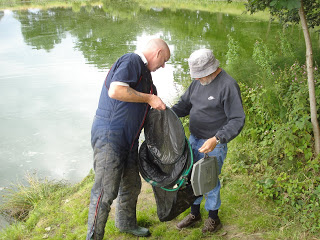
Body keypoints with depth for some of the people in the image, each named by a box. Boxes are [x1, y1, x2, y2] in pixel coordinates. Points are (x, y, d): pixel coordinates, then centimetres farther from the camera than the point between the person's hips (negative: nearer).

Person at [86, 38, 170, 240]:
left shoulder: (144, 72, 20)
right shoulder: (132, 61, -11)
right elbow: (115, 91, -27)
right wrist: (149, 98, -17)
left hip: (128, 139, 10)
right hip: (110, 135, -10)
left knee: (132, 185, 20)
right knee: (106, 190, -8)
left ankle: (126, 223, 41)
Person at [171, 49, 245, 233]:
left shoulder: (228, 85, -19)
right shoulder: (198, 82, 5)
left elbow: (237, 120, -21)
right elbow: (185, 104, 14)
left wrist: (216, 139, -32)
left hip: (213, 144, -7)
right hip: (194, 139, 7)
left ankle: (213, 219, 28)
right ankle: (195, 214, 36)